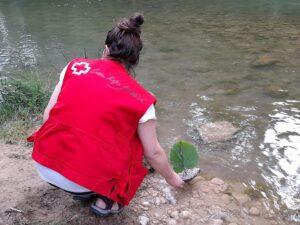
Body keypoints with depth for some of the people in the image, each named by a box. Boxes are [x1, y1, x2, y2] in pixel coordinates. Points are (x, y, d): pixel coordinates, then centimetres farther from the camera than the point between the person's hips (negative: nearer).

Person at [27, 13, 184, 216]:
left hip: (43, 165, 4)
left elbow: (48, 116, 4)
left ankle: (84, 190, 23)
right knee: (135, 141, 20)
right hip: (88, 178, -3)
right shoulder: (141, 99, -4)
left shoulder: (76, 66, 2)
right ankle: (106, 201, 14)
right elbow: (153, 153, 3)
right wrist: (171, 177, 23)